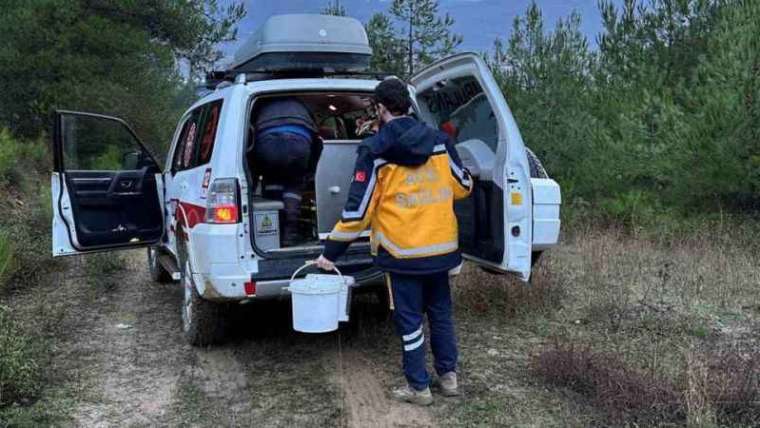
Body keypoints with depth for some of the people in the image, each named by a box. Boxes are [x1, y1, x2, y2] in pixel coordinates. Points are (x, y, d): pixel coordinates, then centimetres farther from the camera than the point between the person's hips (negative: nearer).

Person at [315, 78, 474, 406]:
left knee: (409, 319, 8)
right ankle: (448, 375, 30)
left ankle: (419, 387, 18)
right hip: (441, 247, 4)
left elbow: (358, 209, -13)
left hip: (402, 252, -4)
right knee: (441, 311, 19)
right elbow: (463, 187, 9)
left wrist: (331, 252, -4)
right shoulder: (439, 140, 0)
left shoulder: (374, 150, -11)